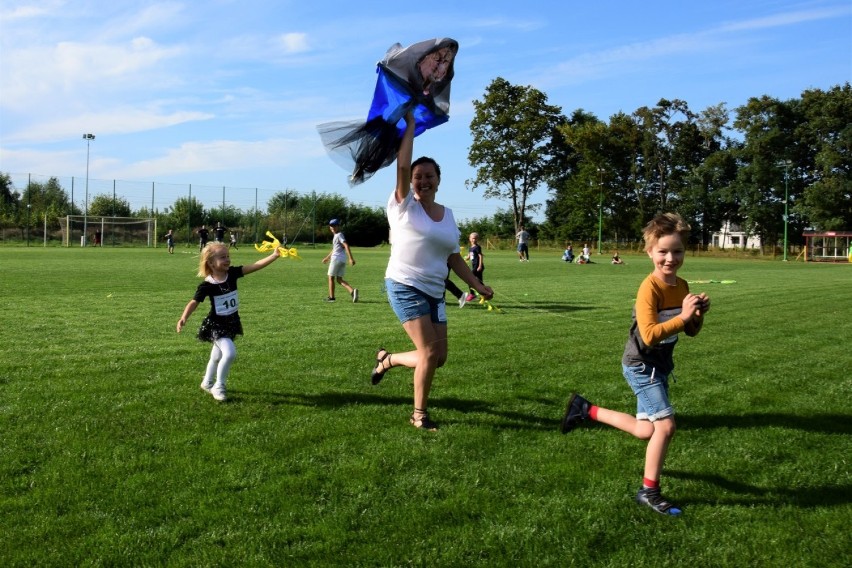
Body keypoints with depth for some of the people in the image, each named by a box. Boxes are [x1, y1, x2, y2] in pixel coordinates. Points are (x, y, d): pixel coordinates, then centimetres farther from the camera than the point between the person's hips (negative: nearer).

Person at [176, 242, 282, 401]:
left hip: (231, 322, 6)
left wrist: (274, 255, -26)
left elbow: (255, 266, -16)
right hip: (216, 324, -6)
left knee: (218, 355, 22)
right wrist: (184, 318, -34)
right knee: (229, 353, -22)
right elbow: (194, 302, -17)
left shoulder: (232, 273, -9)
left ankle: (207, 382, 45)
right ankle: (218, 387, -2)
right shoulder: (207, 285, -20)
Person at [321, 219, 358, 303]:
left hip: (336, 259, -9)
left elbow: (346, 246, -21)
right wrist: (327, 257, 40)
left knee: (331, 277, 3)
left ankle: (331, 297, 7)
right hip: (342, 260, 9)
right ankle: (352, 290, -13)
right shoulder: (336, 236, 20)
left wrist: (351, 258, -30)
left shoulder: (339, 235, -9)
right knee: (339, 279, 7)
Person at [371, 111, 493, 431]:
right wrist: (410, 124, -9)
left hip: (434, 292, 6)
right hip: (405, 286, -6)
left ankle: (388, 359, 31)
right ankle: (419, 415, 4)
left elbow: (453, 258, 18)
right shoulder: (404, 205, -3)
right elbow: (402, 164, -16)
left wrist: (477, 285, 13)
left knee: (439, 357, 5)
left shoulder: (447, 215, 13)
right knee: (429, 351, -13)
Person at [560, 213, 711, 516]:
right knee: (665, 425, -13)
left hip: (660, 365, 9)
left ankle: (586, 410, 32)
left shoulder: (682, 286, 1)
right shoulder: (649, 288, -23)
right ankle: (649, 491, 4)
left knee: (646, 430, 15)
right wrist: (683, 316, -32)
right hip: (641, 365, -9)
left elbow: (691, 332, 8)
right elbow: (650, 334, -31)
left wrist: (698, 315, -12)